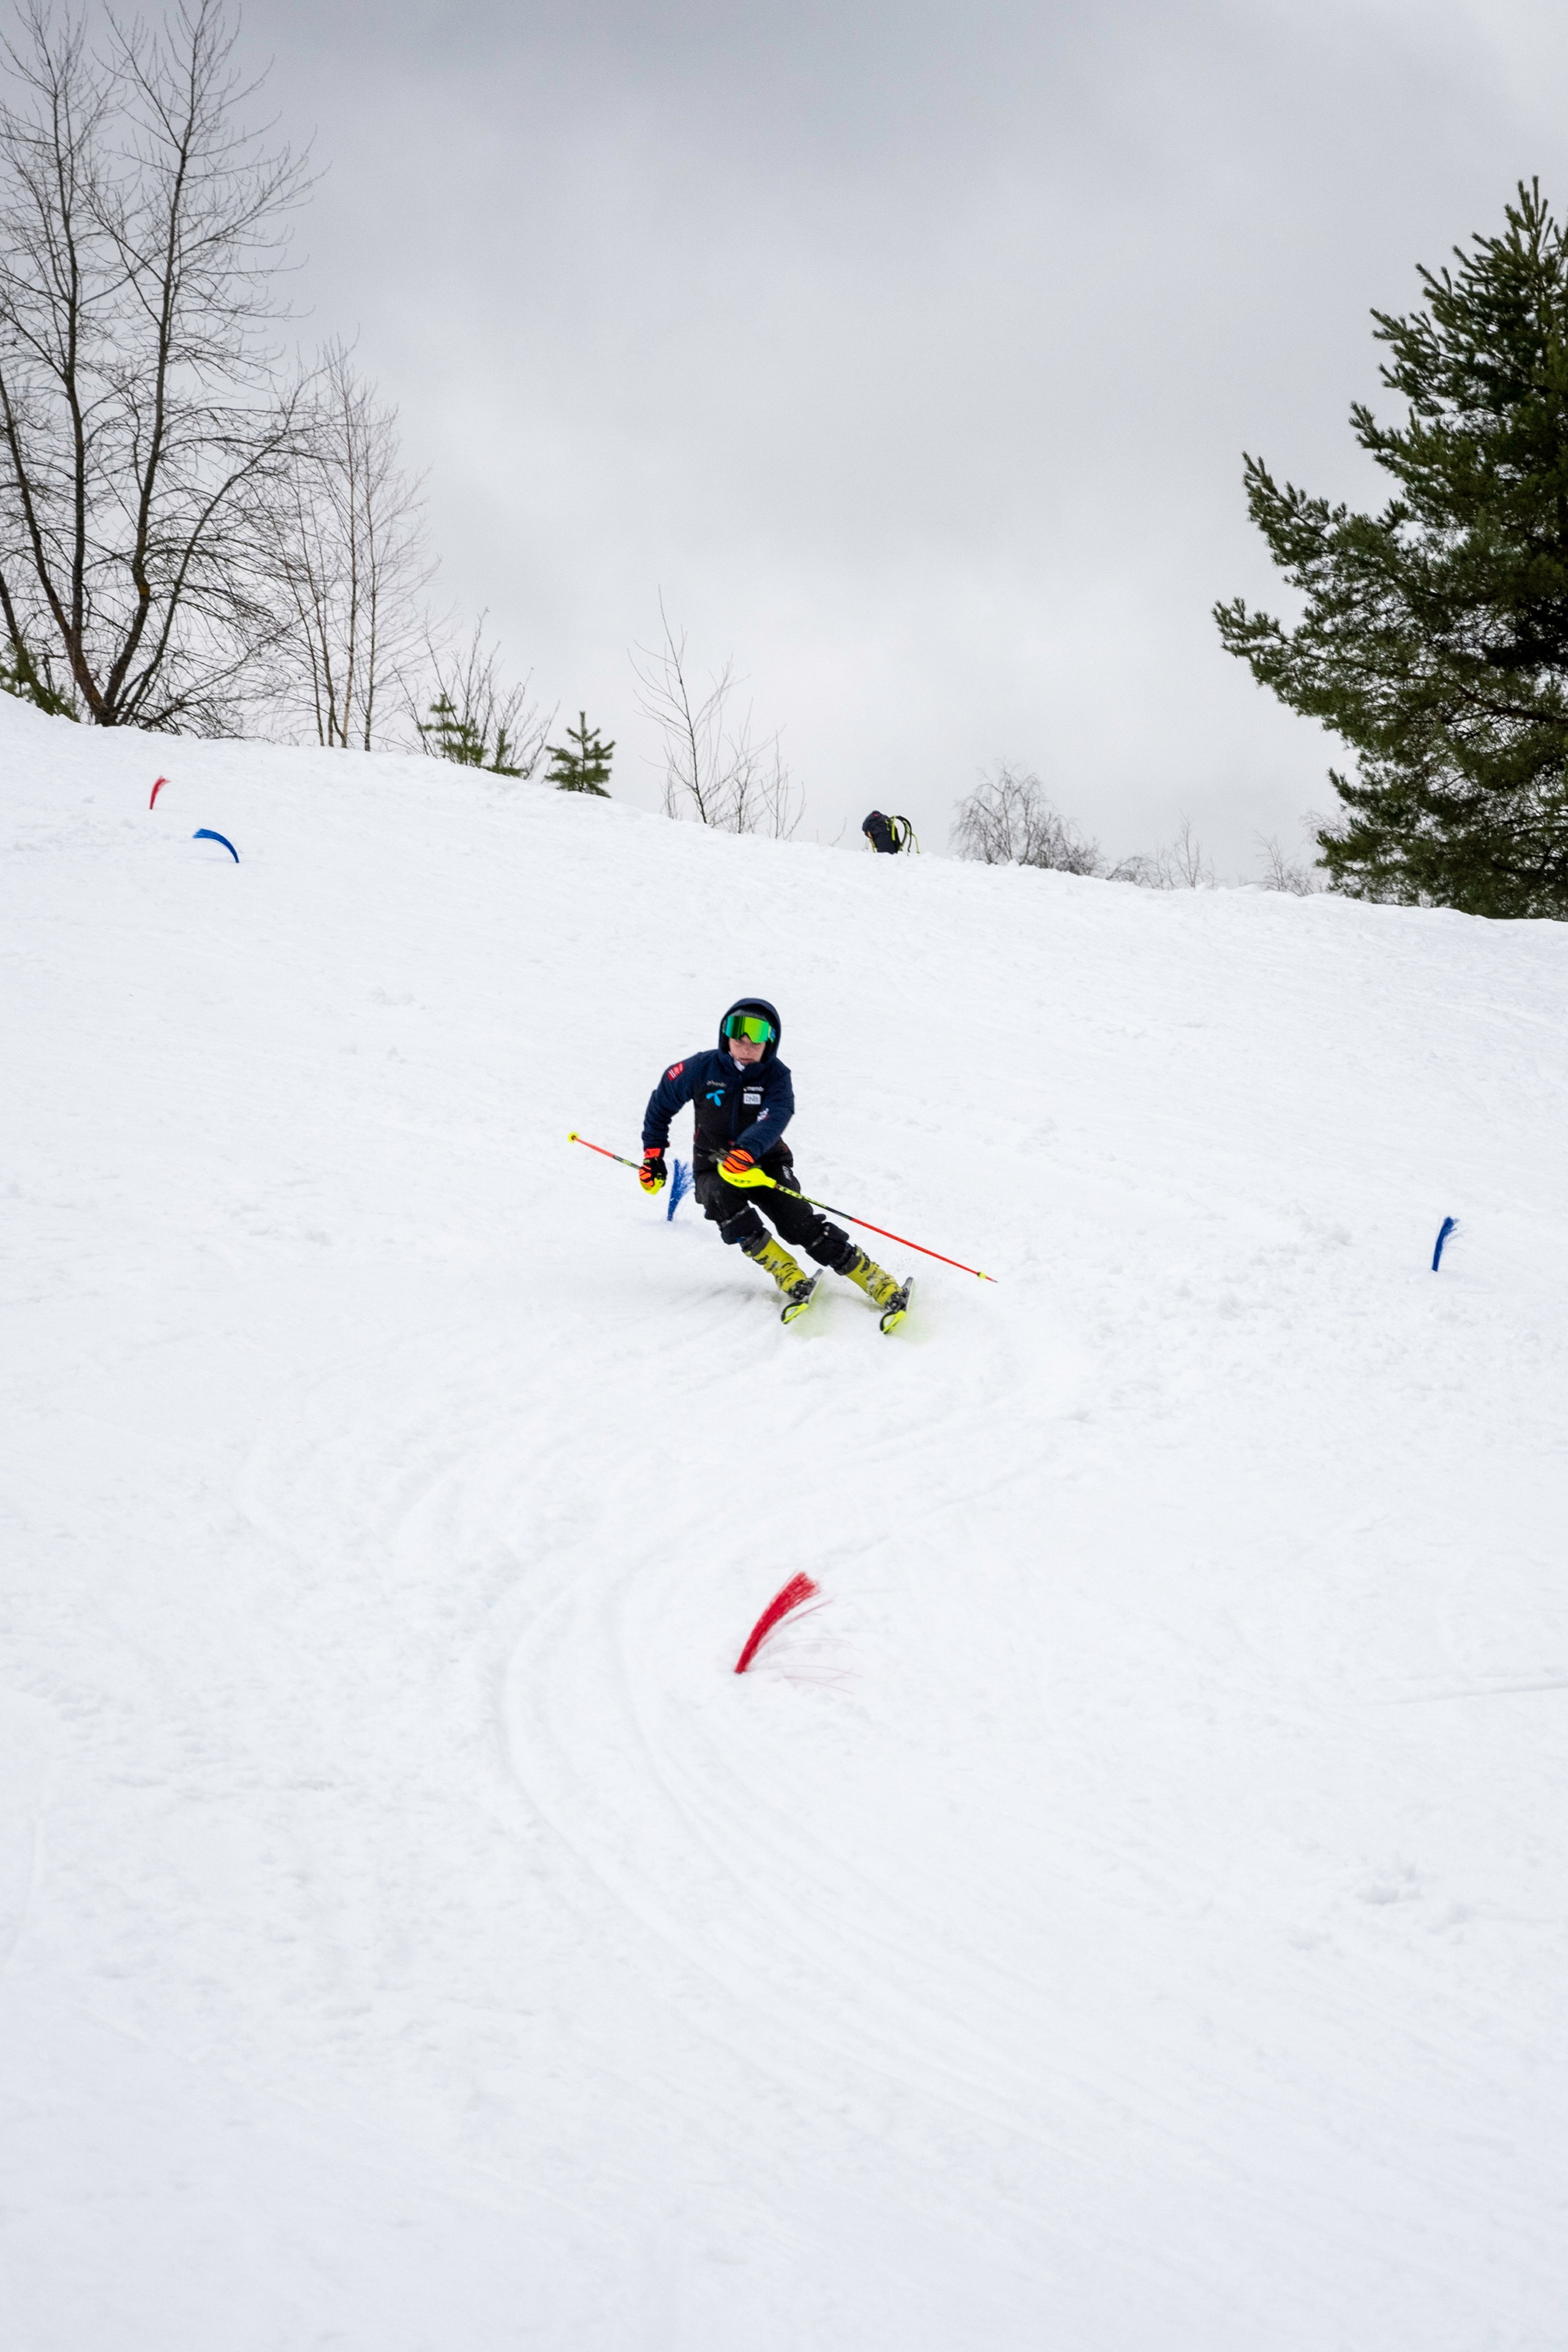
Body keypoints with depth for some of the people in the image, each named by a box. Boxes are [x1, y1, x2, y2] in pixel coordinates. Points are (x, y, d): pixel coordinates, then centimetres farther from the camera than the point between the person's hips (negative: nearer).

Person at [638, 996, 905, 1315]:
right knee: (722, 1198, -34)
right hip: (714, 1168, 1)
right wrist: (653, 1154, 6)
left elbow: (774, 1120, -31)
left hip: (765, 1164, -1)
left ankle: (878, 1283, -17)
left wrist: (746, 1152, -51)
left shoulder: (776, 1076, -12)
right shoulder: (703, 1069, -9)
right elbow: (662, 1101, 8)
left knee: (800, 1222, -21)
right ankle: (789, 1277, -28)